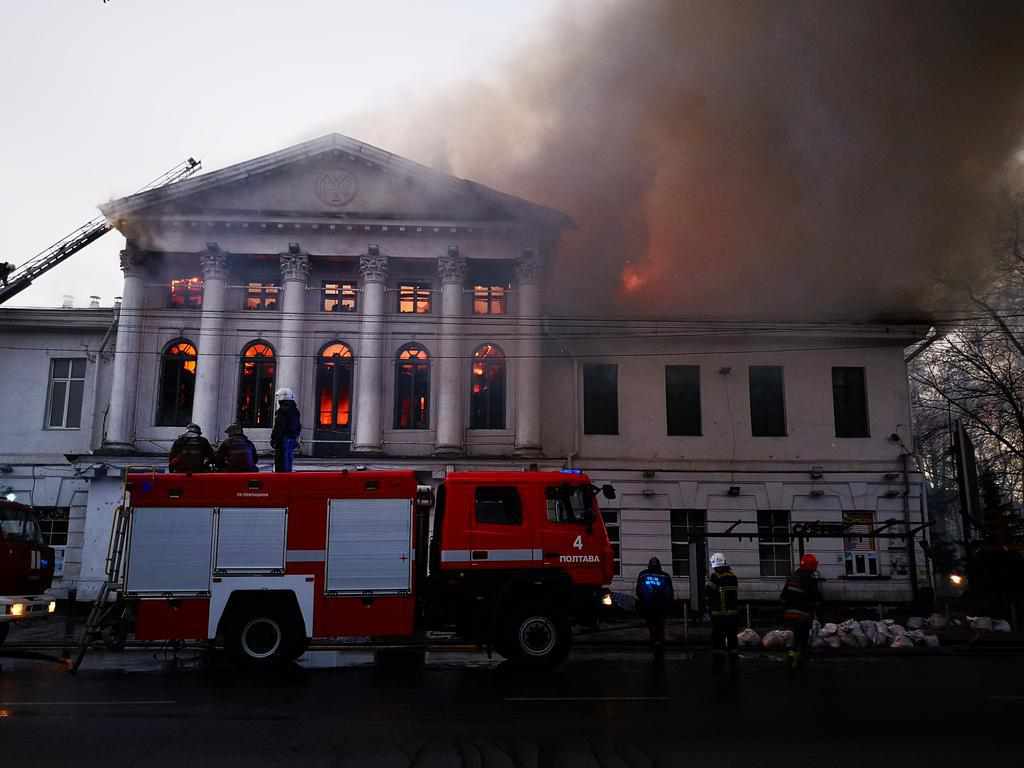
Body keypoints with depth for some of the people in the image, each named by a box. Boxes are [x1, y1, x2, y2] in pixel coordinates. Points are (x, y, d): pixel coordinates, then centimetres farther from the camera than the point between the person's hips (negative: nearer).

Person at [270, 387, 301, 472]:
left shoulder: (282, 410, -15)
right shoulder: (295, 410, 14)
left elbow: (278, 428, -19)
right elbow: (299, 426, 20)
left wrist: (273, 439, -14)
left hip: (283, 440, -9)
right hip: (292, 440, 9)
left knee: (281, 463, -6)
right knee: (288, 462, 14)